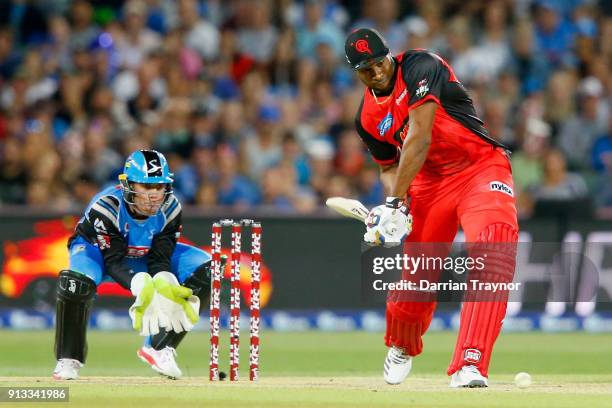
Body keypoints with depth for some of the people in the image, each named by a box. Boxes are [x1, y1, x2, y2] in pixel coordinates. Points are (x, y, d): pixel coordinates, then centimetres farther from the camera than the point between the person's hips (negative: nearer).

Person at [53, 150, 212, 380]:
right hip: (98, 250, -4)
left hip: (145, 255, 4)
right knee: (76, 282, -40)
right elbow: (114, 262, -36)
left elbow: (159, 260, -22)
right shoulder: (106, 206, -35)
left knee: (205, 270, -16)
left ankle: (160, 348, -8)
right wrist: (140, 285, -55)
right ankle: (68, 359, -17)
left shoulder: (170, 209, -23)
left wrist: (165, 285, -45)